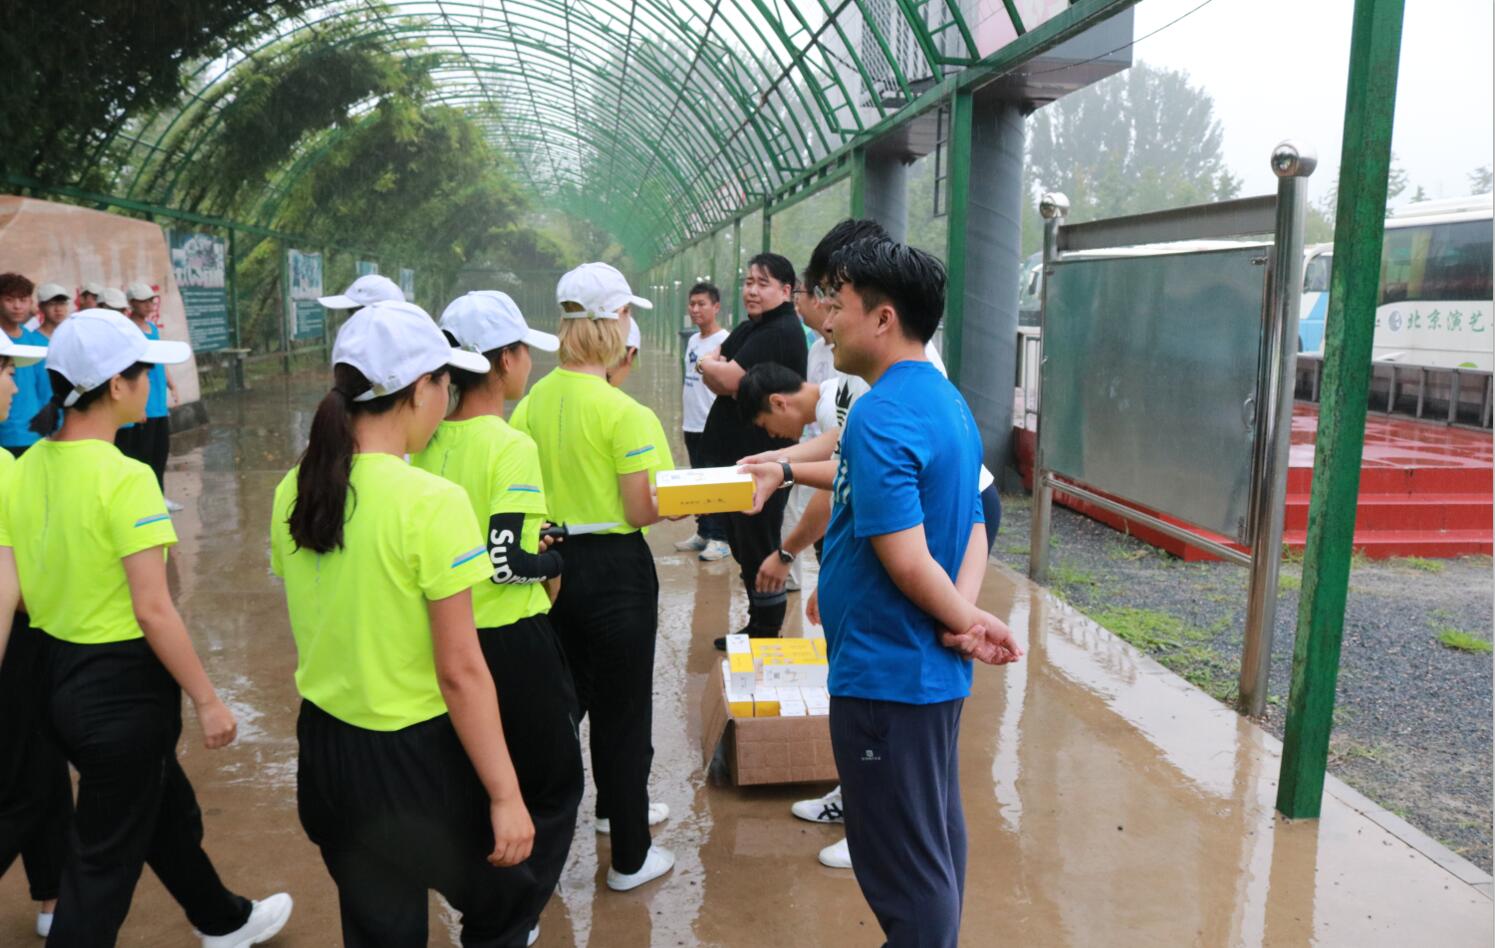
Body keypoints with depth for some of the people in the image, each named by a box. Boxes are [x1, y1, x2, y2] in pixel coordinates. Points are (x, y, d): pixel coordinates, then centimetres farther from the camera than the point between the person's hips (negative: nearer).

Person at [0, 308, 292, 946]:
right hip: (121, 683, -8)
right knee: (103, 860, 9)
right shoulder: (125, 477, -23)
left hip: (59, 674, 9)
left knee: (167, 812, 27)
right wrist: (207, 700, -13)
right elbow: (153, 610, -22)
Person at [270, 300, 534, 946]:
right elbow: (460, 673, -20)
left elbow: (321, 620, 11)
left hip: (324, 747, 7)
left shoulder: (294, 493, -1)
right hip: (414, 757, -6)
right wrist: (505, 796, -12)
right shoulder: (432, 502, -22)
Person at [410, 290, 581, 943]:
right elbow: (508, 563, -25)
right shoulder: (512, 447, -20)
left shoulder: (428, 442, 1)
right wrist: (556, 560, -5)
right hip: (511, 640, -7)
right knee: (552, 789, 13)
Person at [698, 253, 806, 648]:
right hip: (735, 456, 10)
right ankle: (757, 624, 31)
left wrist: (711, 365, -3)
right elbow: (716, 379, 8)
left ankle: (768, 633, 13)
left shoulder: (781, 332, -16)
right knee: (743, 546, 18)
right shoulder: (750, 328, 15)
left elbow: (729, 379, -23)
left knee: (759, 548, 0)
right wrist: (718, 368, -14)